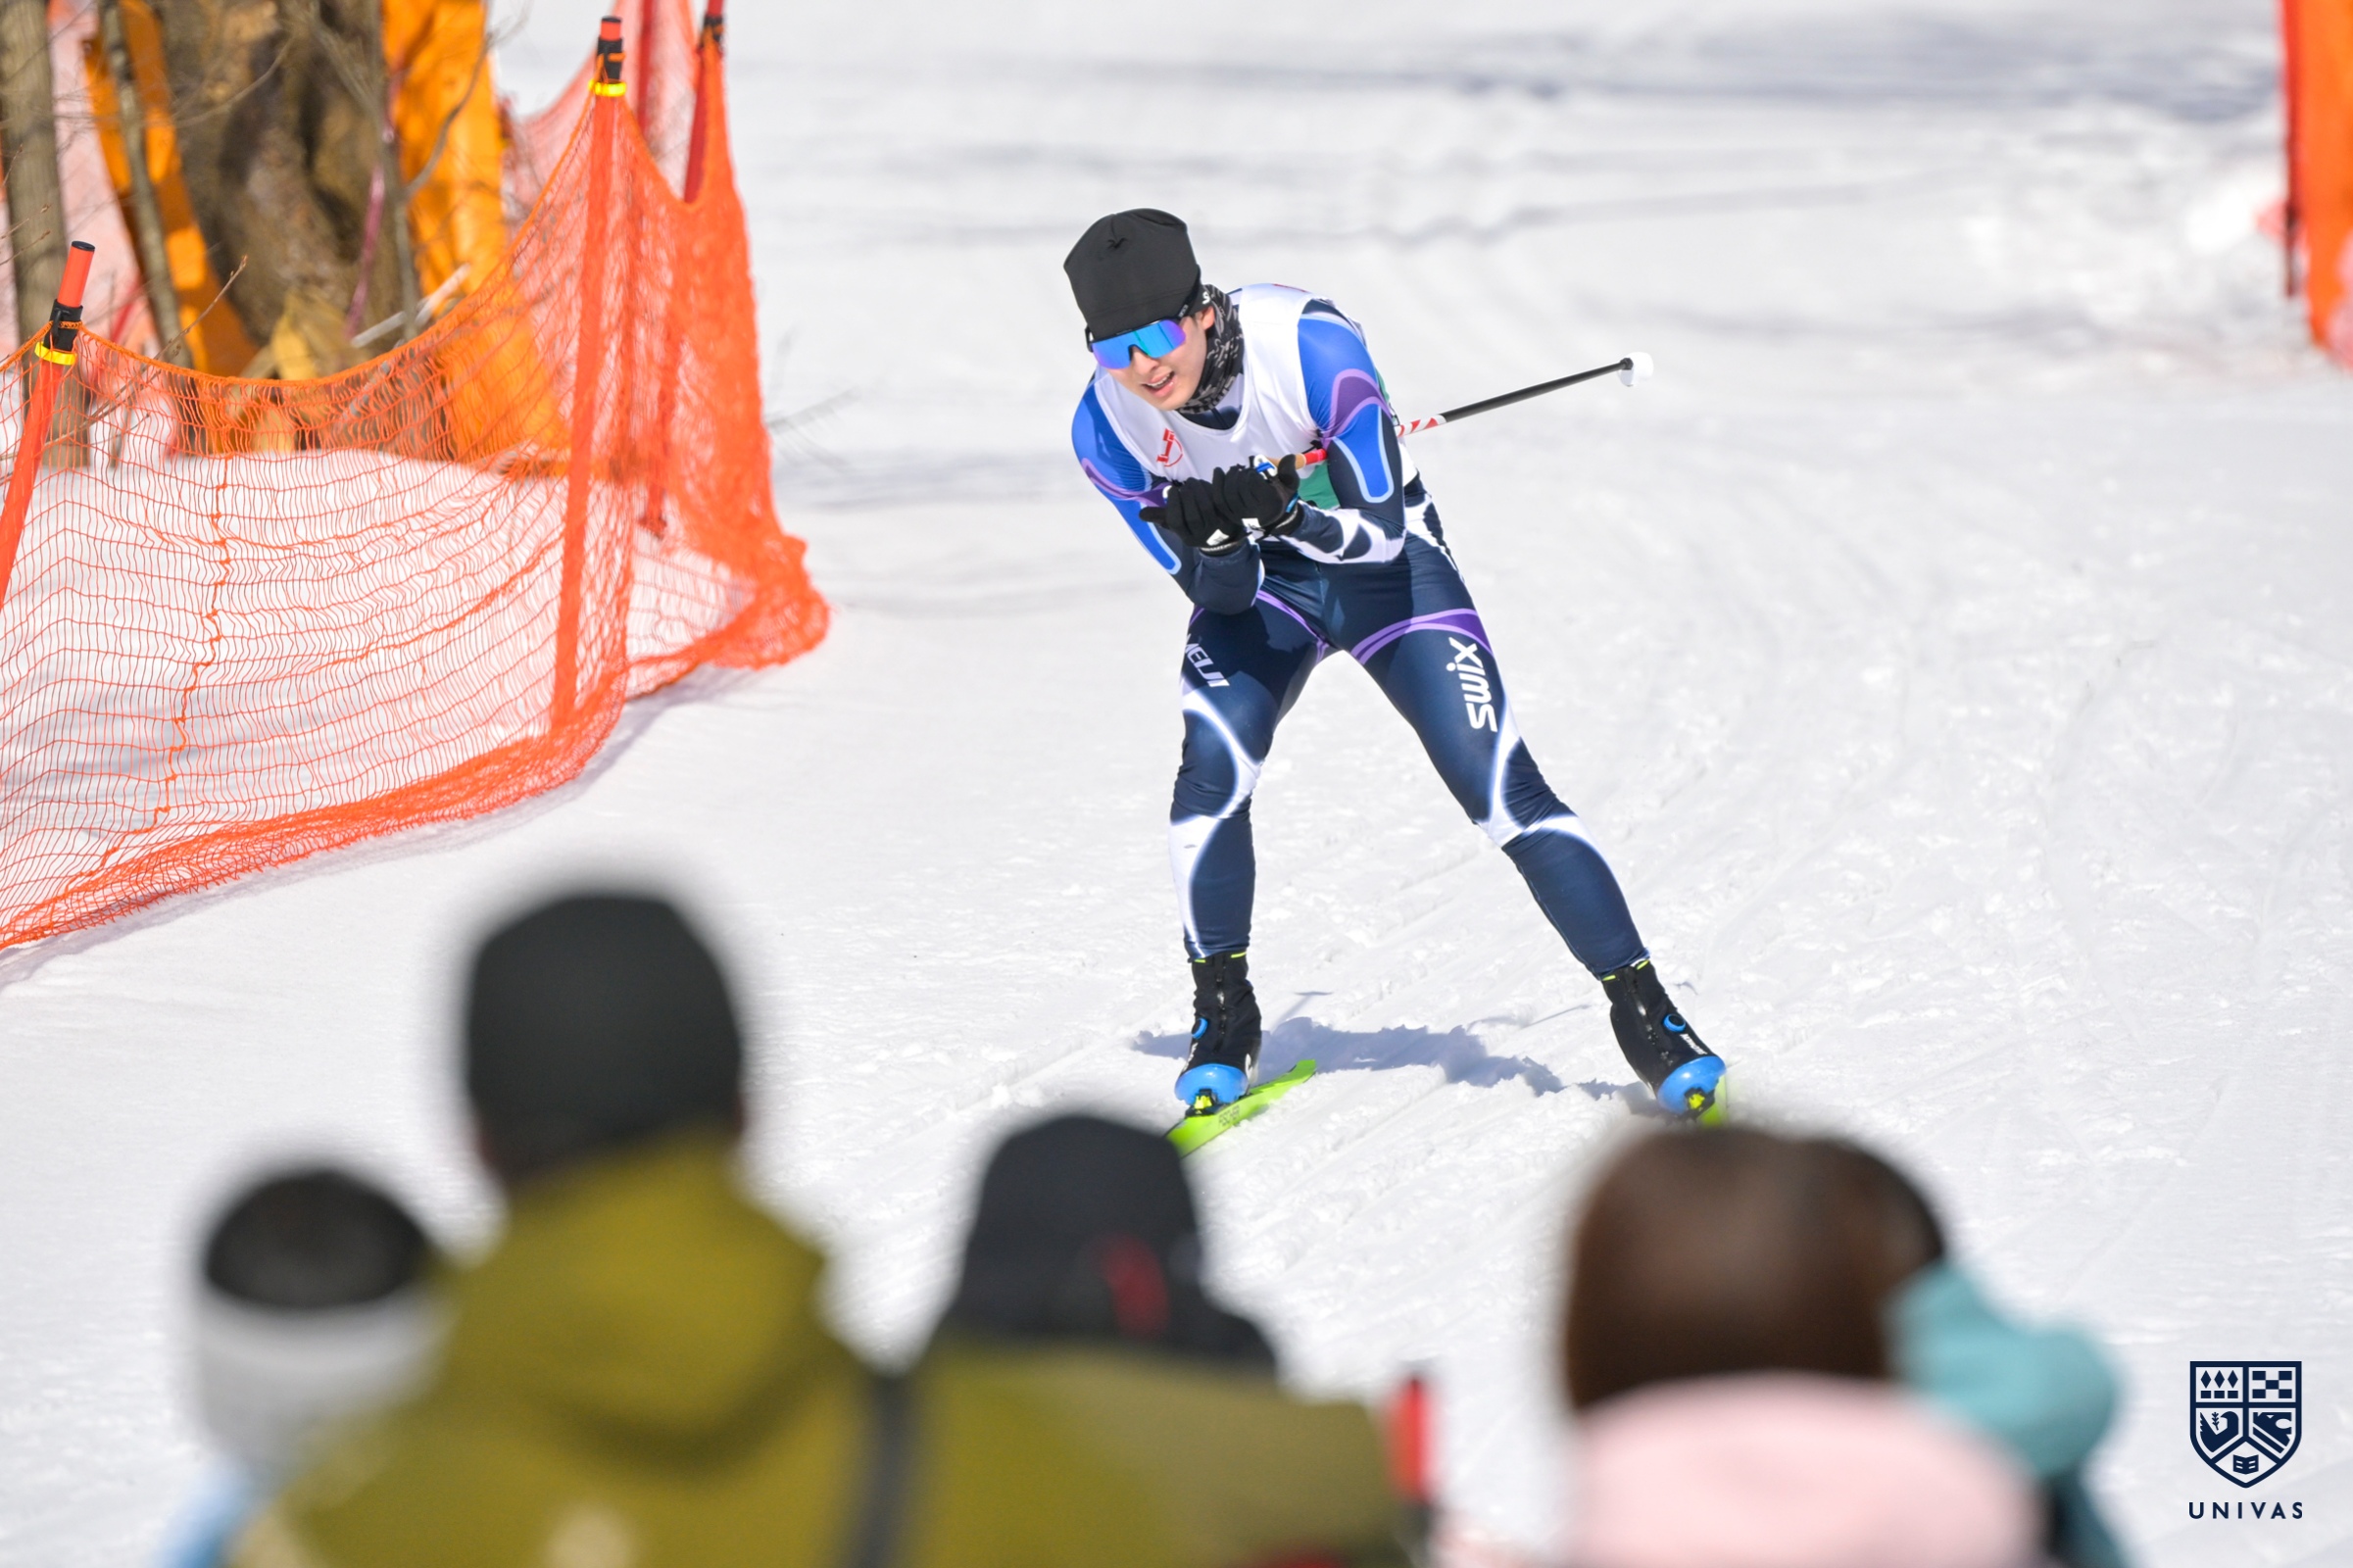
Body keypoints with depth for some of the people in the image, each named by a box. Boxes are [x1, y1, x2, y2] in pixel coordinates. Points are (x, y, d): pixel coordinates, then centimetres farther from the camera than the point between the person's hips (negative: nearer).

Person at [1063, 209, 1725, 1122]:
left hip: (1386, 564, -2)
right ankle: (1222, 1013, -3)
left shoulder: (1308, 344, -31)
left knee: (1499, 785, -12)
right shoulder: (1104, 430, -20)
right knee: (1212, 768, -23)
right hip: (1257, 580, 2)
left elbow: (1380, 528, -27)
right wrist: (1216, 538, -36)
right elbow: (1212, 586, -14)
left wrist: (1285, 508, -45)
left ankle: (1641, 1009, -3)